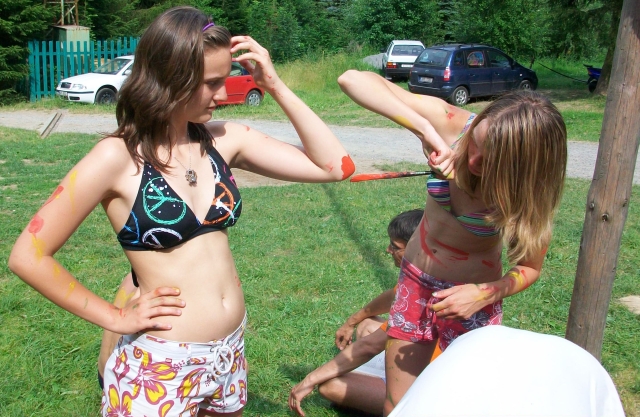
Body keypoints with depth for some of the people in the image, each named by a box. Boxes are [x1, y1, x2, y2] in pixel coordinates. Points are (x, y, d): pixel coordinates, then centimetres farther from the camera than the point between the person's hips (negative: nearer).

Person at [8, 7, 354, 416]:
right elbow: (28, 256, -12)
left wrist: (275, 85, -8)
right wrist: (116, 317, -9)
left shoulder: (224, 139, -2)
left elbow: (334, 165, -3)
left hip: (230, 354, 6)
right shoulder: (118, 157, -16)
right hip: (160, 367, -5)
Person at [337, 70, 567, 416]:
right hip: (415, 282, 2)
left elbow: (529, 267, -8)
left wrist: (485, 294, -26)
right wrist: (426, 130, -39)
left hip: (470, 300, -2)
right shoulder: (451, 124, -23)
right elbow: (353, 79, -29)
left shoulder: (529, 191, -23)